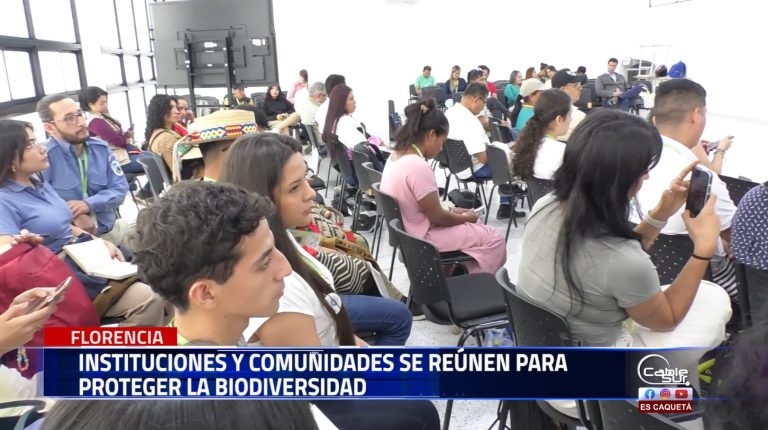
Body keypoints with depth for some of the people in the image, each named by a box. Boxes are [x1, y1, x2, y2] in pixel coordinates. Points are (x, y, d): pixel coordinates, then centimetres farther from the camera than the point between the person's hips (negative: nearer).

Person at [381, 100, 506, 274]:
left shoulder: (395, 157, 3)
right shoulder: (418, 166, -27)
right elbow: (437, 217, -21)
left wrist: (452, 211, 8)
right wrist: (466, 218, -4)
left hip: (409, 233, 10)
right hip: (422, 240, -10)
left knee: (476, 229, 23)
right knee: (494, 239, 0)